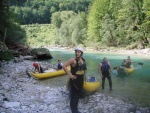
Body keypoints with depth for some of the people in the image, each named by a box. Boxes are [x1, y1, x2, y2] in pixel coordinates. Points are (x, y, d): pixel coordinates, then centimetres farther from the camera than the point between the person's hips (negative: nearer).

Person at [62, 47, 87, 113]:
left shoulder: (83, 60, 4)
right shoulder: (73, 60, -16)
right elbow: (64, 66, -22)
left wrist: (83, 73, 10)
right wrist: (70, 74, -21)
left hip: (81, 80, 7)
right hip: (74, 80, -7)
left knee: (78, 95, 18)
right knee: (73, 96, 1)